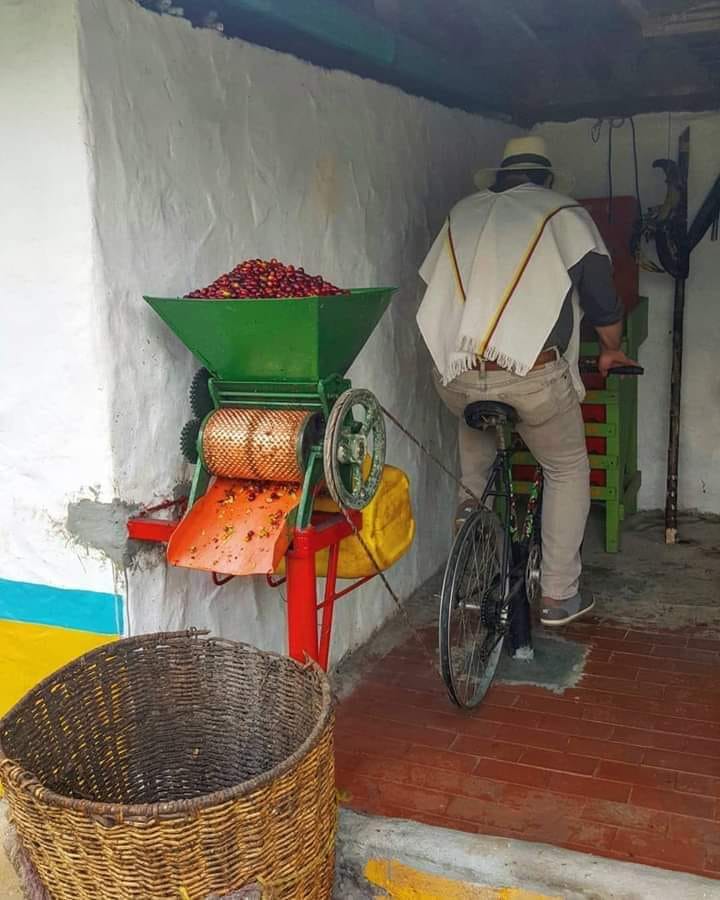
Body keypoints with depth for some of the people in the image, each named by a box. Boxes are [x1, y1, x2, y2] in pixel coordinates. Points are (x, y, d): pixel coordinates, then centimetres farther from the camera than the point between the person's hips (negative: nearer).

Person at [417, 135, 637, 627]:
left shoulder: (463, 213, 19)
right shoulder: (565, 213, 8)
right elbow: (601, 294, 11)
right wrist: (612, 349, 29)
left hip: (456, 376, 4)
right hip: (533, 375, -3)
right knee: (568, 472, 19)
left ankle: (473, 499, 25)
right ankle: (560, 595, 22)